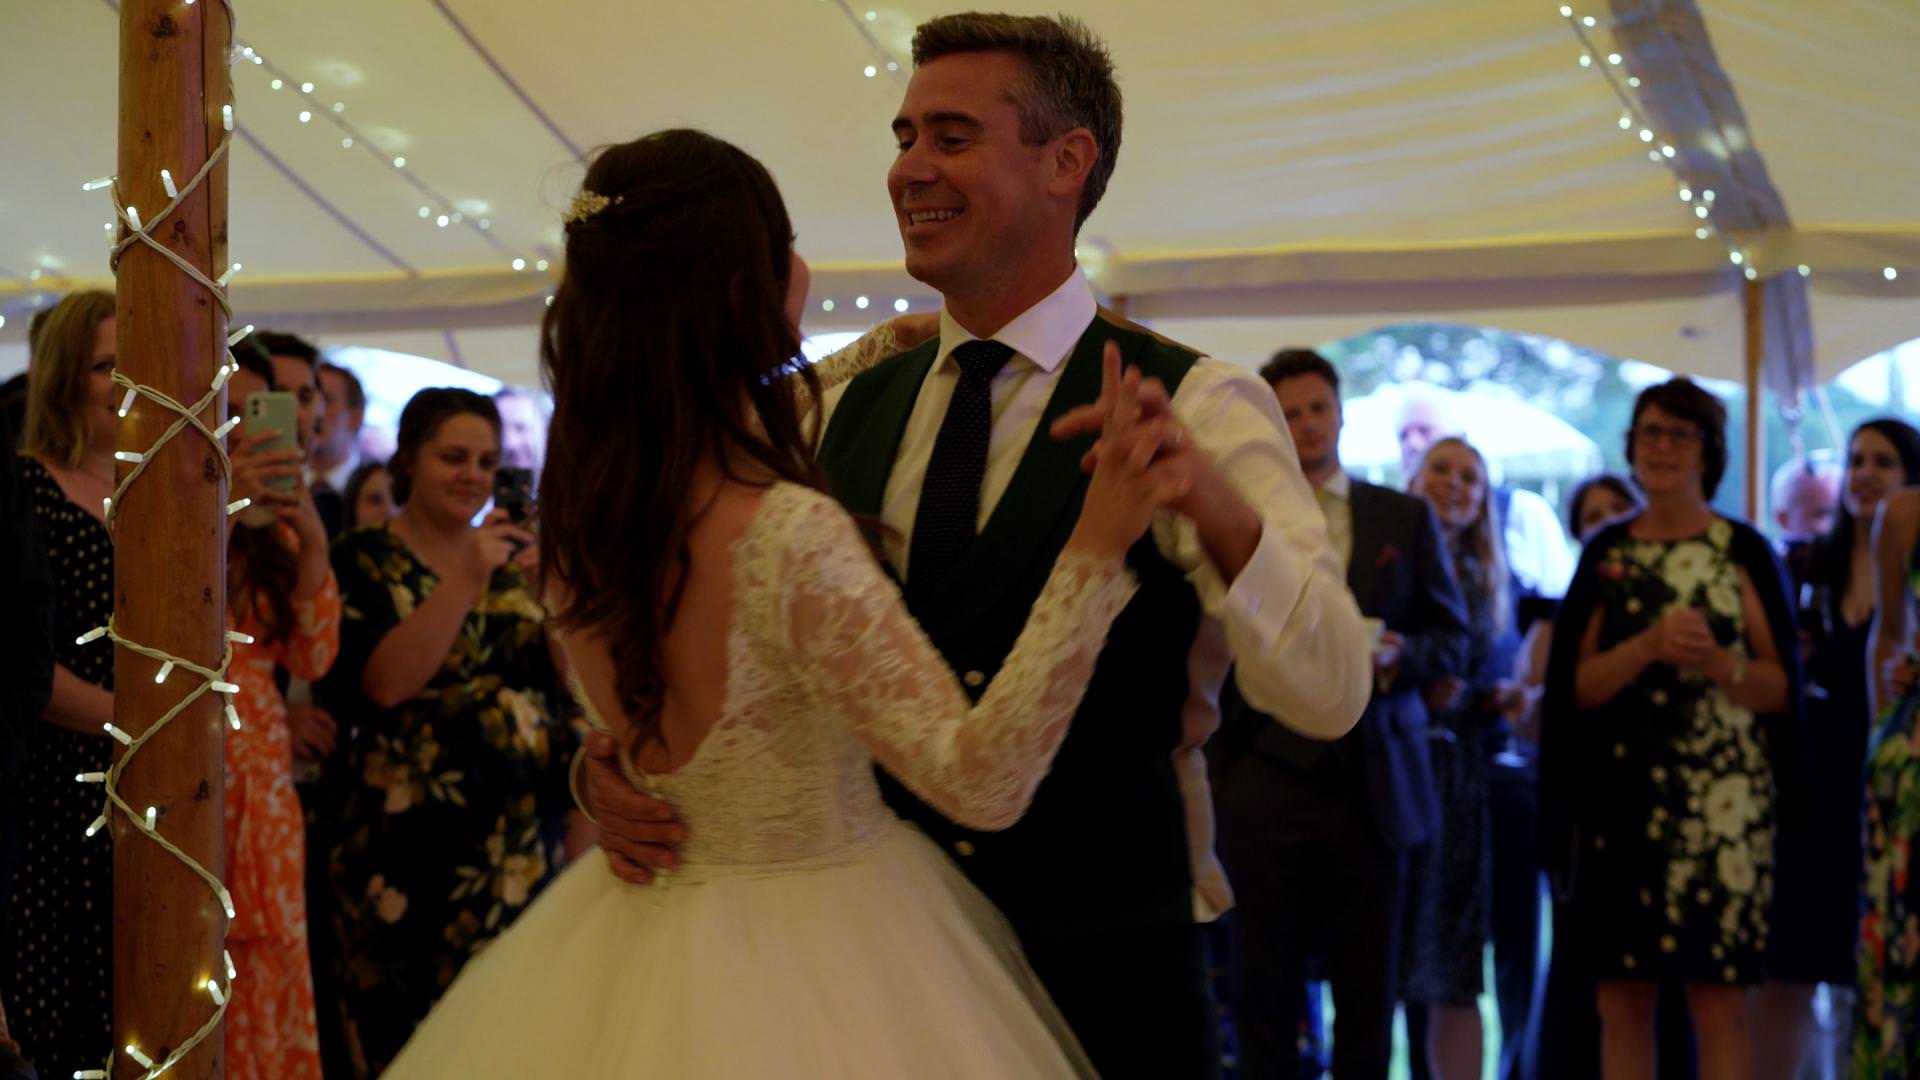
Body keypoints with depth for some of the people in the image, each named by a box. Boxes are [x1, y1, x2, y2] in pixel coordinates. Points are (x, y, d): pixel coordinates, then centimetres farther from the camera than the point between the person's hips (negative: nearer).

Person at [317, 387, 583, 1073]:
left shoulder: (517, 555, 13)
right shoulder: (364, 562, 1)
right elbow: (382, 683, -14)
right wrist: (466, 581, -19)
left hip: (524, 841, 4)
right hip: (410, 845, -4)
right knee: (410, 1041, -3)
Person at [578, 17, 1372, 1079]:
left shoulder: (1196, 409, -8)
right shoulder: (845, 415, 6)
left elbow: (1329, 692, -18)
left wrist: (1219, 509, -36)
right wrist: (619, 765, -12)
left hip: (1099, 985, -3)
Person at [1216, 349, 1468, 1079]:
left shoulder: (1406, 519, 10)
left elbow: (1451, 639, 10)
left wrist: (1399, 656, -9)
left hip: (1372, 779, 2)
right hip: (1264, 777, -2)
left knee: (1368, 988, 6)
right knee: (1264, 988, 2)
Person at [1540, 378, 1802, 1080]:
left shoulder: (1744, 552, 5)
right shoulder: (1606, 552, 11)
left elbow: (1783, 688, 3)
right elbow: (1575, 686, 3)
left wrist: (1716, 661, -14)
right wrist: (1650, 644, -12)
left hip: (1723, 800, -2)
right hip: (1620, 795, 2)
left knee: (1718, 999, -6)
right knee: (1621, 1000, 3)